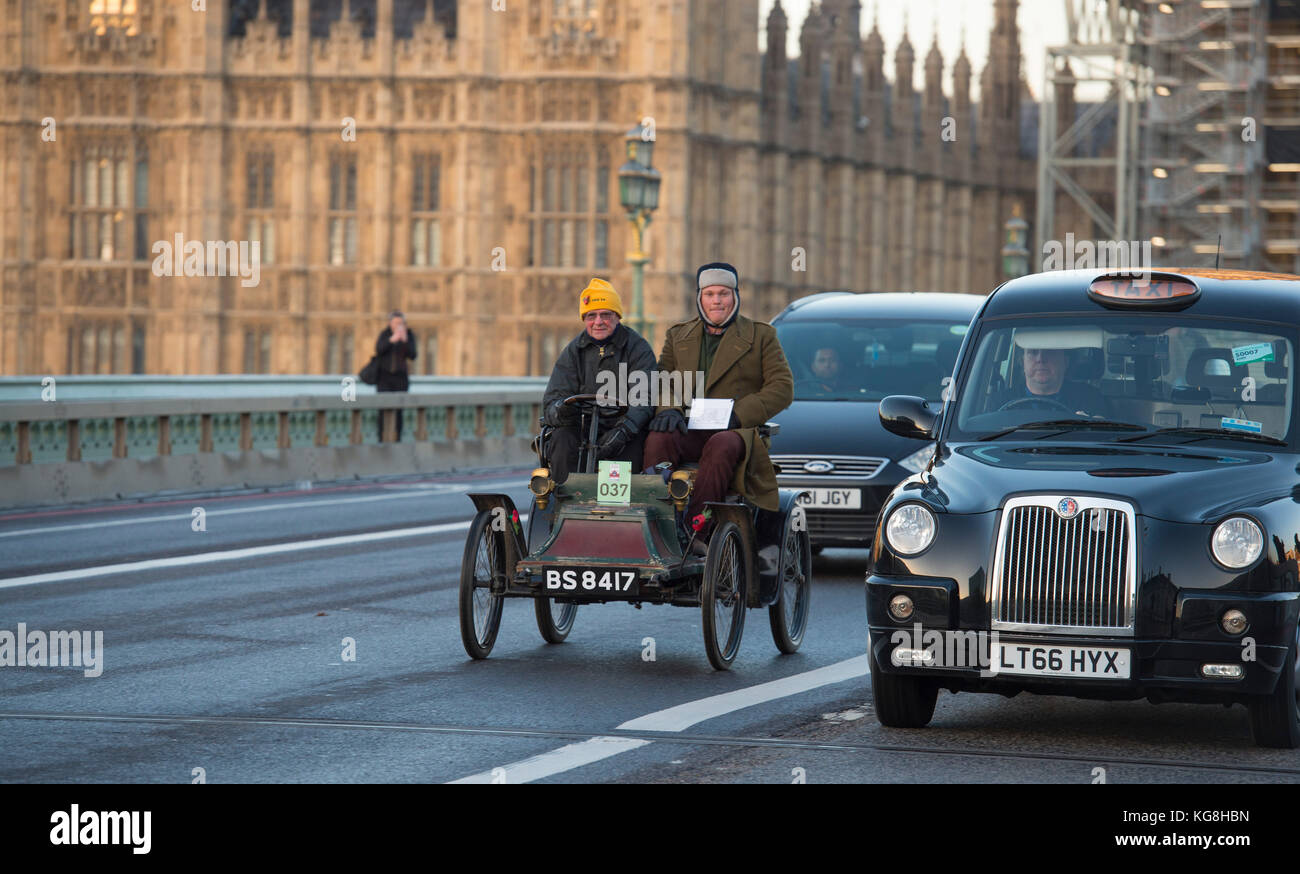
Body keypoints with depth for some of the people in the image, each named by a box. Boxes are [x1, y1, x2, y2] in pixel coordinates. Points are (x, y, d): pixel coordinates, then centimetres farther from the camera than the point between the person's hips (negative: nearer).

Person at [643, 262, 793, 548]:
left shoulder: (761, 336, 12)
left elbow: (782, 387, 2)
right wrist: (668, 409, -10)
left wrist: (737, 414, -12)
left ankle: (696, 531, -44)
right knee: (657, 438, -31)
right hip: (689, 432, 3)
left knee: (721, 446, -39)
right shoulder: (678, 336, 22)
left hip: (737, 431, -3)